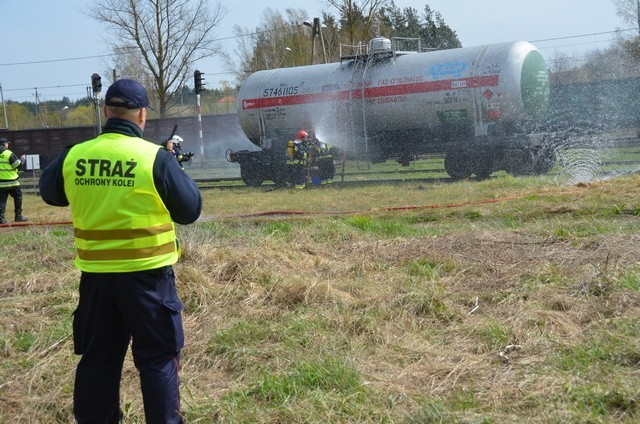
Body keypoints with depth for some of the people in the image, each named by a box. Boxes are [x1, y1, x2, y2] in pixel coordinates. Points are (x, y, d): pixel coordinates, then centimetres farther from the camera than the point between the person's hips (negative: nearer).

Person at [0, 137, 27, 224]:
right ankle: (18, 216, 14)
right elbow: (18, 165, -9)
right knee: (18, 197, 12)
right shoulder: (9, 154, -12)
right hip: (12, 182, -4)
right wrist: (22, 159, 9)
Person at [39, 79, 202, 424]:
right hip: (147, 274, -4)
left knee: (98, 358, 16)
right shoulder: (156, 158, -13)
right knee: (158, 358, 8)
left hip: (96, 275, 4)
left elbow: (50, 193, 17)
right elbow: (190, 211, -4)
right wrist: (175, 169, 10)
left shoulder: (73, 157, -2)